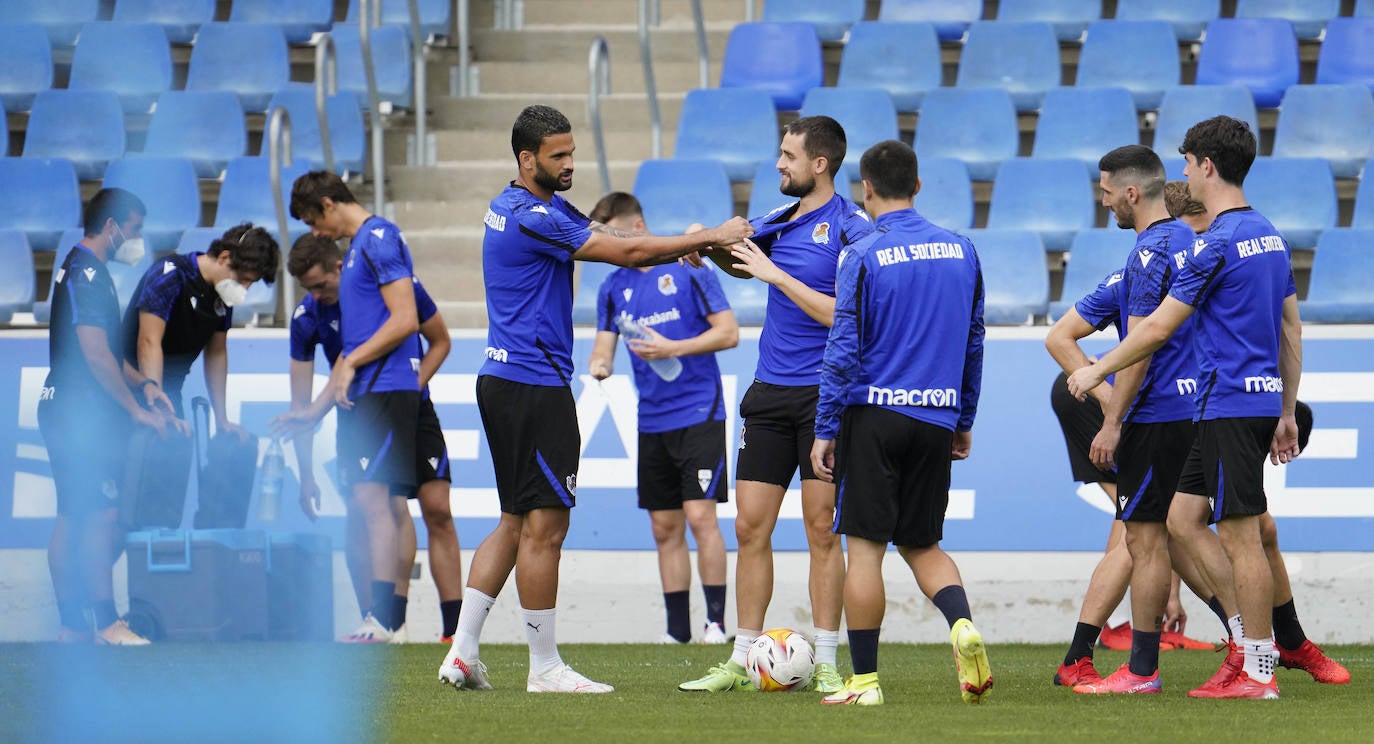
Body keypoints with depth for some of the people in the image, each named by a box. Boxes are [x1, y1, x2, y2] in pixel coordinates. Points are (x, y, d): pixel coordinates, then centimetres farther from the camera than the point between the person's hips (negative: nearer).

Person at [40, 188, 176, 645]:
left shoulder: (79, 271, 20)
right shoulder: (87, 274, -13)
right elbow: (97, 355, -19)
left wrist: (142, 384, 12)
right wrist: (136, 410, -14)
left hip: (65, 411, 11)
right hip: (84, 413, -11)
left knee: (72, 520, 9)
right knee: (103, 516, -12)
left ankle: (72, 624, 10)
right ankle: (107, 623, -14)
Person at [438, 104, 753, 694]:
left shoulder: (530, 206, 15)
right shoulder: (531, 217, -17)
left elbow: (612, 243, 11)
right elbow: (626, 252, -17)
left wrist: (684, 248, -5)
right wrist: (709, 237, -11)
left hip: (502, 381, 10)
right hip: (535, 387, -10)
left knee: (516, 522, 13)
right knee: (544, 525, -4)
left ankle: (463, 650, 10)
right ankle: (544, 667, 2)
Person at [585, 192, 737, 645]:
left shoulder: (688, 268, -5)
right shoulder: (614, 288, 10)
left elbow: (728, 333, -6)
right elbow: (604, 347, 9)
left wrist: (672, 348, -16)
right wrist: (599, 366, -15)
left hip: (698, 415, -5)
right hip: (651, 420, 5)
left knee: (700, 515, -12)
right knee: (665, 528, 6)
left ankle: (716, 620, -6)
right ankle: (677, 626, 12)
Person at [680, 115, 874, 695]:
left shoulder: (852, 229, -9)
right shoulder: (780, 221, 13)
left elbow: (844, 316, -15)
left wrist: (777, 276, -15)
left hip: (823, 394, -6)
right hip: (769, 393, 6)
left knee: (821, 530, -3)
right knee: (750, 527, 4)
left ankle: (824, 664, 4)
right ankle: (742, 661, 9)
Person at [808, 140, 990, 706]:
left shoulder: (862, 257, -8)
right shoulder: (961, 251, 8)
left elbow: (843, 350, -9)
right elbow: (973, 343, 14)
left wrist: (824, 431, -3)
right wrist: (964, 420, 23)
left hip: (874, 414, -5)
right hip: (936, 419, 5)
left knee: (864, 546, 1)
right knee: (921, 544, 16)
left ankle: (864, 680, 2)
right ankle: (962, 623, -12)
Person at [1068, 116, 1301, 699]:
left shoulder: (1218, 244, -15)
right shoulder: (1269, 236, 14)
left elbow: (1159, 327, -12)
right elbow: (1291, 330, 17)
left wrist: (1096, 372, 0)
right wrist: (1287, 413, 22)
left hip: (1231, 404, -9)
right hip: (1263, 396, 9)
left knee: (1240, 536, -6)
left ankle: (1258, 672, -3)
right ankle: (1248, 638, 12)